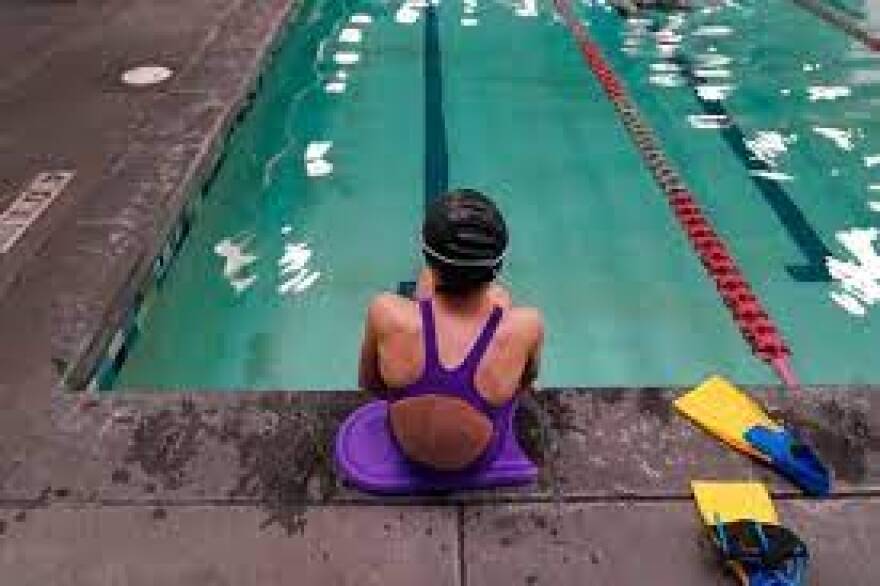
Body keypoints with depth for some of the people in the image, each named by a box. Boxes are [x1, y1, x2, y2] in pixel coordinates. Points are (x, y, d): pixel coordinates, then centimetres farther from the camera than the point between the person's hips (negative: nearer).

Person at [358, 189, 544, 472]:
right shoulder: (525, 326, -35)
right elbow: (527, 382, -11)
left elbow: (368, 383, -13)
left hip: (404, 445, 1)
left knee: (428, 279, 15)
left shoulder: (387, 314, -35)